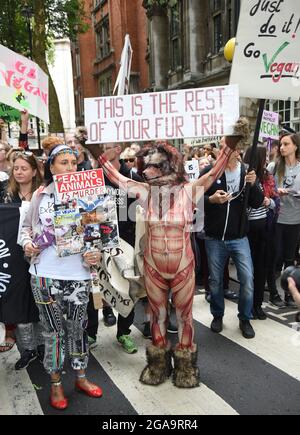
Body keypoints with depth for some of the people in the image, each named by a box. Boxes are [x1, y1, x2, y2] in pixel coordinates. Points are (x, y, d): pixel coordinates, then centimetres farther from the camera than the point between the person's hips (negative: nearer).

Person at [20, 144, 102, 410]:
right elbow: (28, 226, 13)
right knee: (53, 330, 11)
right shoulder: (41, 195, 2)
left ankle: (81, 377, 34)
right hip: (45, 274, 0)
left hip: (78, 274, 0)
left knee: (78, 327, 14)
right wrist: (27, 243, -6)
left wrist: (96, 255, -13)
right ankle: (56, 383, 30)